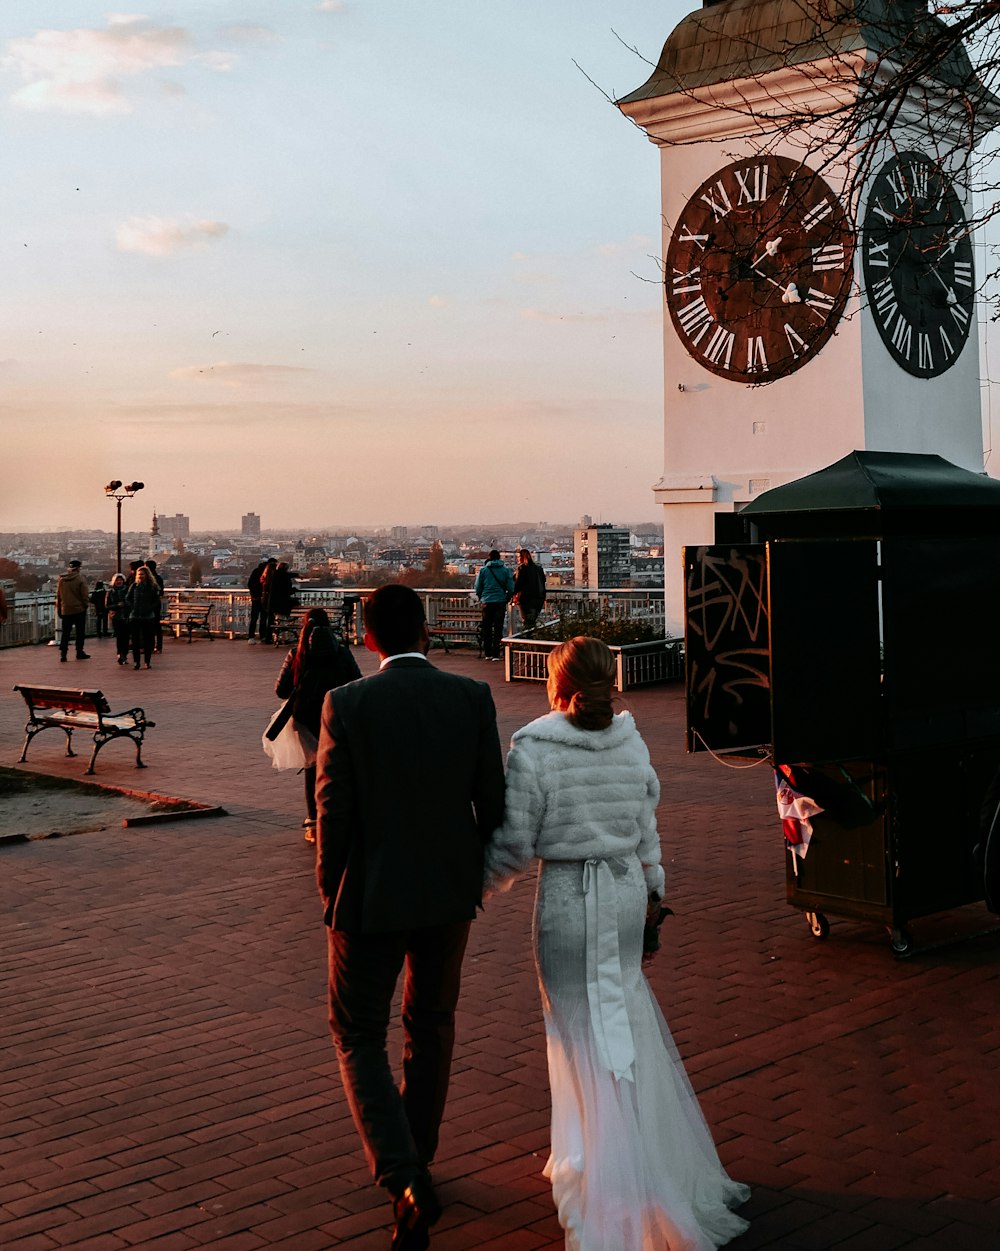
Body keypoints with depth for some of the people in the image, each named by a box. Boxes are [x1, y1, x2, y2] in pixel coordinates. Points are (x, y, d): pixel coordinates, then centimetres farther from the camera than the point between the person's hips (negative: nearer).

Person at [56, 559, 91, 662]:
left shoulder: (61, 579, 4)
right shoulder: (80, 578, -11)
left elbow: (58, 595, 10)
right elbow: (85, 594, -11)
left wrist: (59, 609, 16)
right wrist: (86, 604, 5)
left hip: (65, 610, 4)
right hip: (79, 609, -4)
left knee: (65, 632, 7)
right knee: (80, 632, 7)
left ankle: (62, 652, -5)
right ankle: (79, 652, 10)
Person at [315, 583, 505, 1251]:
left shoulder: (346, 704, -14)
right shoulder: (473, 697, -6)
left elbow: (334, 809, -10)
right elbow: (493, 799, -3)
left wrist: (330, 894, 5)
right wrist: (479, 876, 13)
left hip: (371, 896, -3)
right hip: (450, 893, 3)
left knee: (358, 1036, 11)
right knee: (431, 1027, 21)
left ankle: (404, 1175, -6)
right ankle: (416, 1158, 37)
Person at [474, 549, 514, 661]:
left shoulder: (483, 570, 0)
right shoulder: (506, 570, 0)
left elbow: (478, 588, 2)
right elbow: (511, 588, -2)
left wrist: (481, 599, 17)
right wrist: (507, 600, 13)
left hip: (487, 602, 1)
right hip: (500, 602, -1)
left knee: (487, 629, 11)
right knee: (498, 629, 2)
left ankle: (488, 653, 14)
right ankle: (495, 654, -4)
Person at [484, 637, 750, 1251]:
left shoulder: (532, 751, -16)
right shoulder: (633, 744, -1)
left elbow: (514, 845, -12)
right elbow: (648, 832, 8)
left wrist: (483, 884, 6)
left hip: (567, 900, -4)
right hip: (627, 894, 5)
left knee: (585, 1029, 8)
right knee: (626, 1017, 21)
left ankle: (621, 1194, 16)